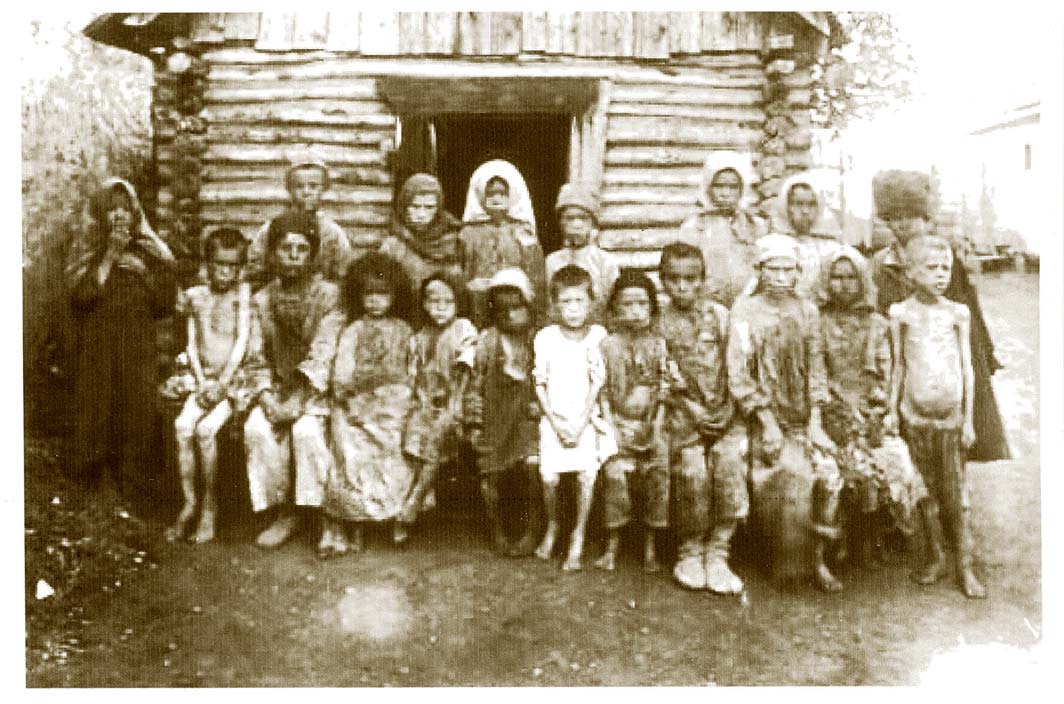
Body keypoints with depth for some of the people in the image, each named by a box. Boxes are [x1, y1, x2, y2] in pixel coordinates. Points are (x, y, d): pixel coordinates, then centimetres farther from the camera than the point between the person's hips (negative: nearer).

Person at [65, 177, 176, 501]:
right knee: (97, 415, -4)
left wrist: (142, 271, -5)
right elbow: (82, 294, -10)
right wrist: (110, 255, -10)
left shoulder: (151, 252, 11)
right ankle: (88, 485, 7)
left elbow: (166, 302, 6)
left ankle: (134, 493, 1)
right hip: (97, 350, -1)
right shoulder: (83, 251, 7)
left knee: (137, 419, -4)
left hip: (139, 350, 1)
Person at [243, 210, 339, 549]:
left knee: (306, 430, -31)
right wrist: (267, 397, -10)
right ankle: (282, 506, -12)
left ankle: (305, 507, -13)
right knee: (256, 428, -25)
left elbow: (322, 358, -11)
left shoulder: (328, 295, -3)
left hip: (317, 391, -3)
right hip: (278, 389, 3)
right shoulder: (262, 300, 10)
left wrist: (297, 404, -19)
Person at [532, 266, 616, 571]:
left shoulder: (598, 336, -6)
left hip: (586, 417, -1)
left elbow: (597, 384, -5)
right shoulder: (545, 337, -4)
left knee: (586, 476, -8)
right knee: (549, 478, -5)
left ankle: (578, 537, 10)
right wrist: (556, 421, -6)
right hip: (554, 417, 1)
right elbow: (540, 384, 1)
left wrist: (581, 422, -9)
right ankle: (552, 527, 23)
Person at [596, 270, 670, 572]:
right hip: (620, 426, -1)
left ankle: (650, 549, 14)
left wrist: (656, 428, -5)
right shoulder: (608, 345, 1)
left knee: (657, 482, 0)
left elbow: (665, 391, 2)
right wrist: (612, 427, -5)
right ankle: (612, 547, 7)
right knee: (615, 479, -7)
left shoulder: (659, 345, 2)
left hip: (651, 427, 1)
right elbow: (603, 392, 2)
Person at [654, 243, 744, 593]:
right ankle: (690, 554, 7)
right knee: (693, 478, -17)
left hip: (724, 411, 1)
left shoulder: (720, 315, 5)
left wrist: (726, 407, -4)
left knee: (731, 472, -17)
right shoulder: (661, 323, 4)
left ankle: (717, 556, 1)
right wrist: (695, 411, -5)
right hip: (685, 413, -1)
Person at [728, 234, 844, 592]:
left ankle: (819, 560, 4)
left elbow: (816, 368, 8)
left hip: (803, 417, 3)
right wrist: (767, 422, -11)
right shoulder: (745, 312, -4)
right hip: (765, 418, -3)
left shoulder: (807, 310, 9)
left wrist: (815, 421, -1)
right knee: (768, 489, -7)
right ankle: (783, 558, 18)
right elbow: (738, 375, -7)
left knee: (830, 475, -11)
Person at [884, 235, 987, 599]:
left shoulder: (957, 313, 2)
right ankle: (933, 556, 25)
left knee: (956, 495, 3)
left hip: (951, 415, 0)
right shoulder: (901, 313, 1)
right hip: (916, 415, 0)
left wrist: (969, 418, 0)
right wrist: (893, 410, 3)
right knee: (925, 491, 10)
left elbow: (967, 368, 3)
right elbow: (899, 366, 6)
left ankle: (965, 566, 14)